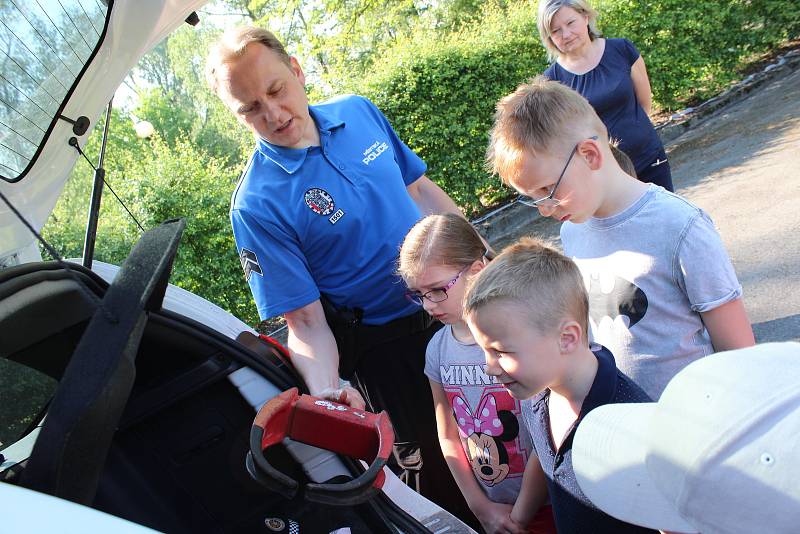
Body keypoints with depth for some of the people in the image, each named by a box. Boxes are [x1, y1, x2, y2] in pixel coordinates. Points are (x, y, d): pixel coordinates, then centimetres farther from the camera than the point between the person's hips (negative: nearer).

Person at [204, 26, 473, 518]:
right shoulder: (256, 205, -22)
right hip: (386, 351, -6)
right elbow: (306, 322, -19)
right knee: (436, 466, 9)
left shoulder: (360, 112, -5)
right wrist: (326, 391, -37)